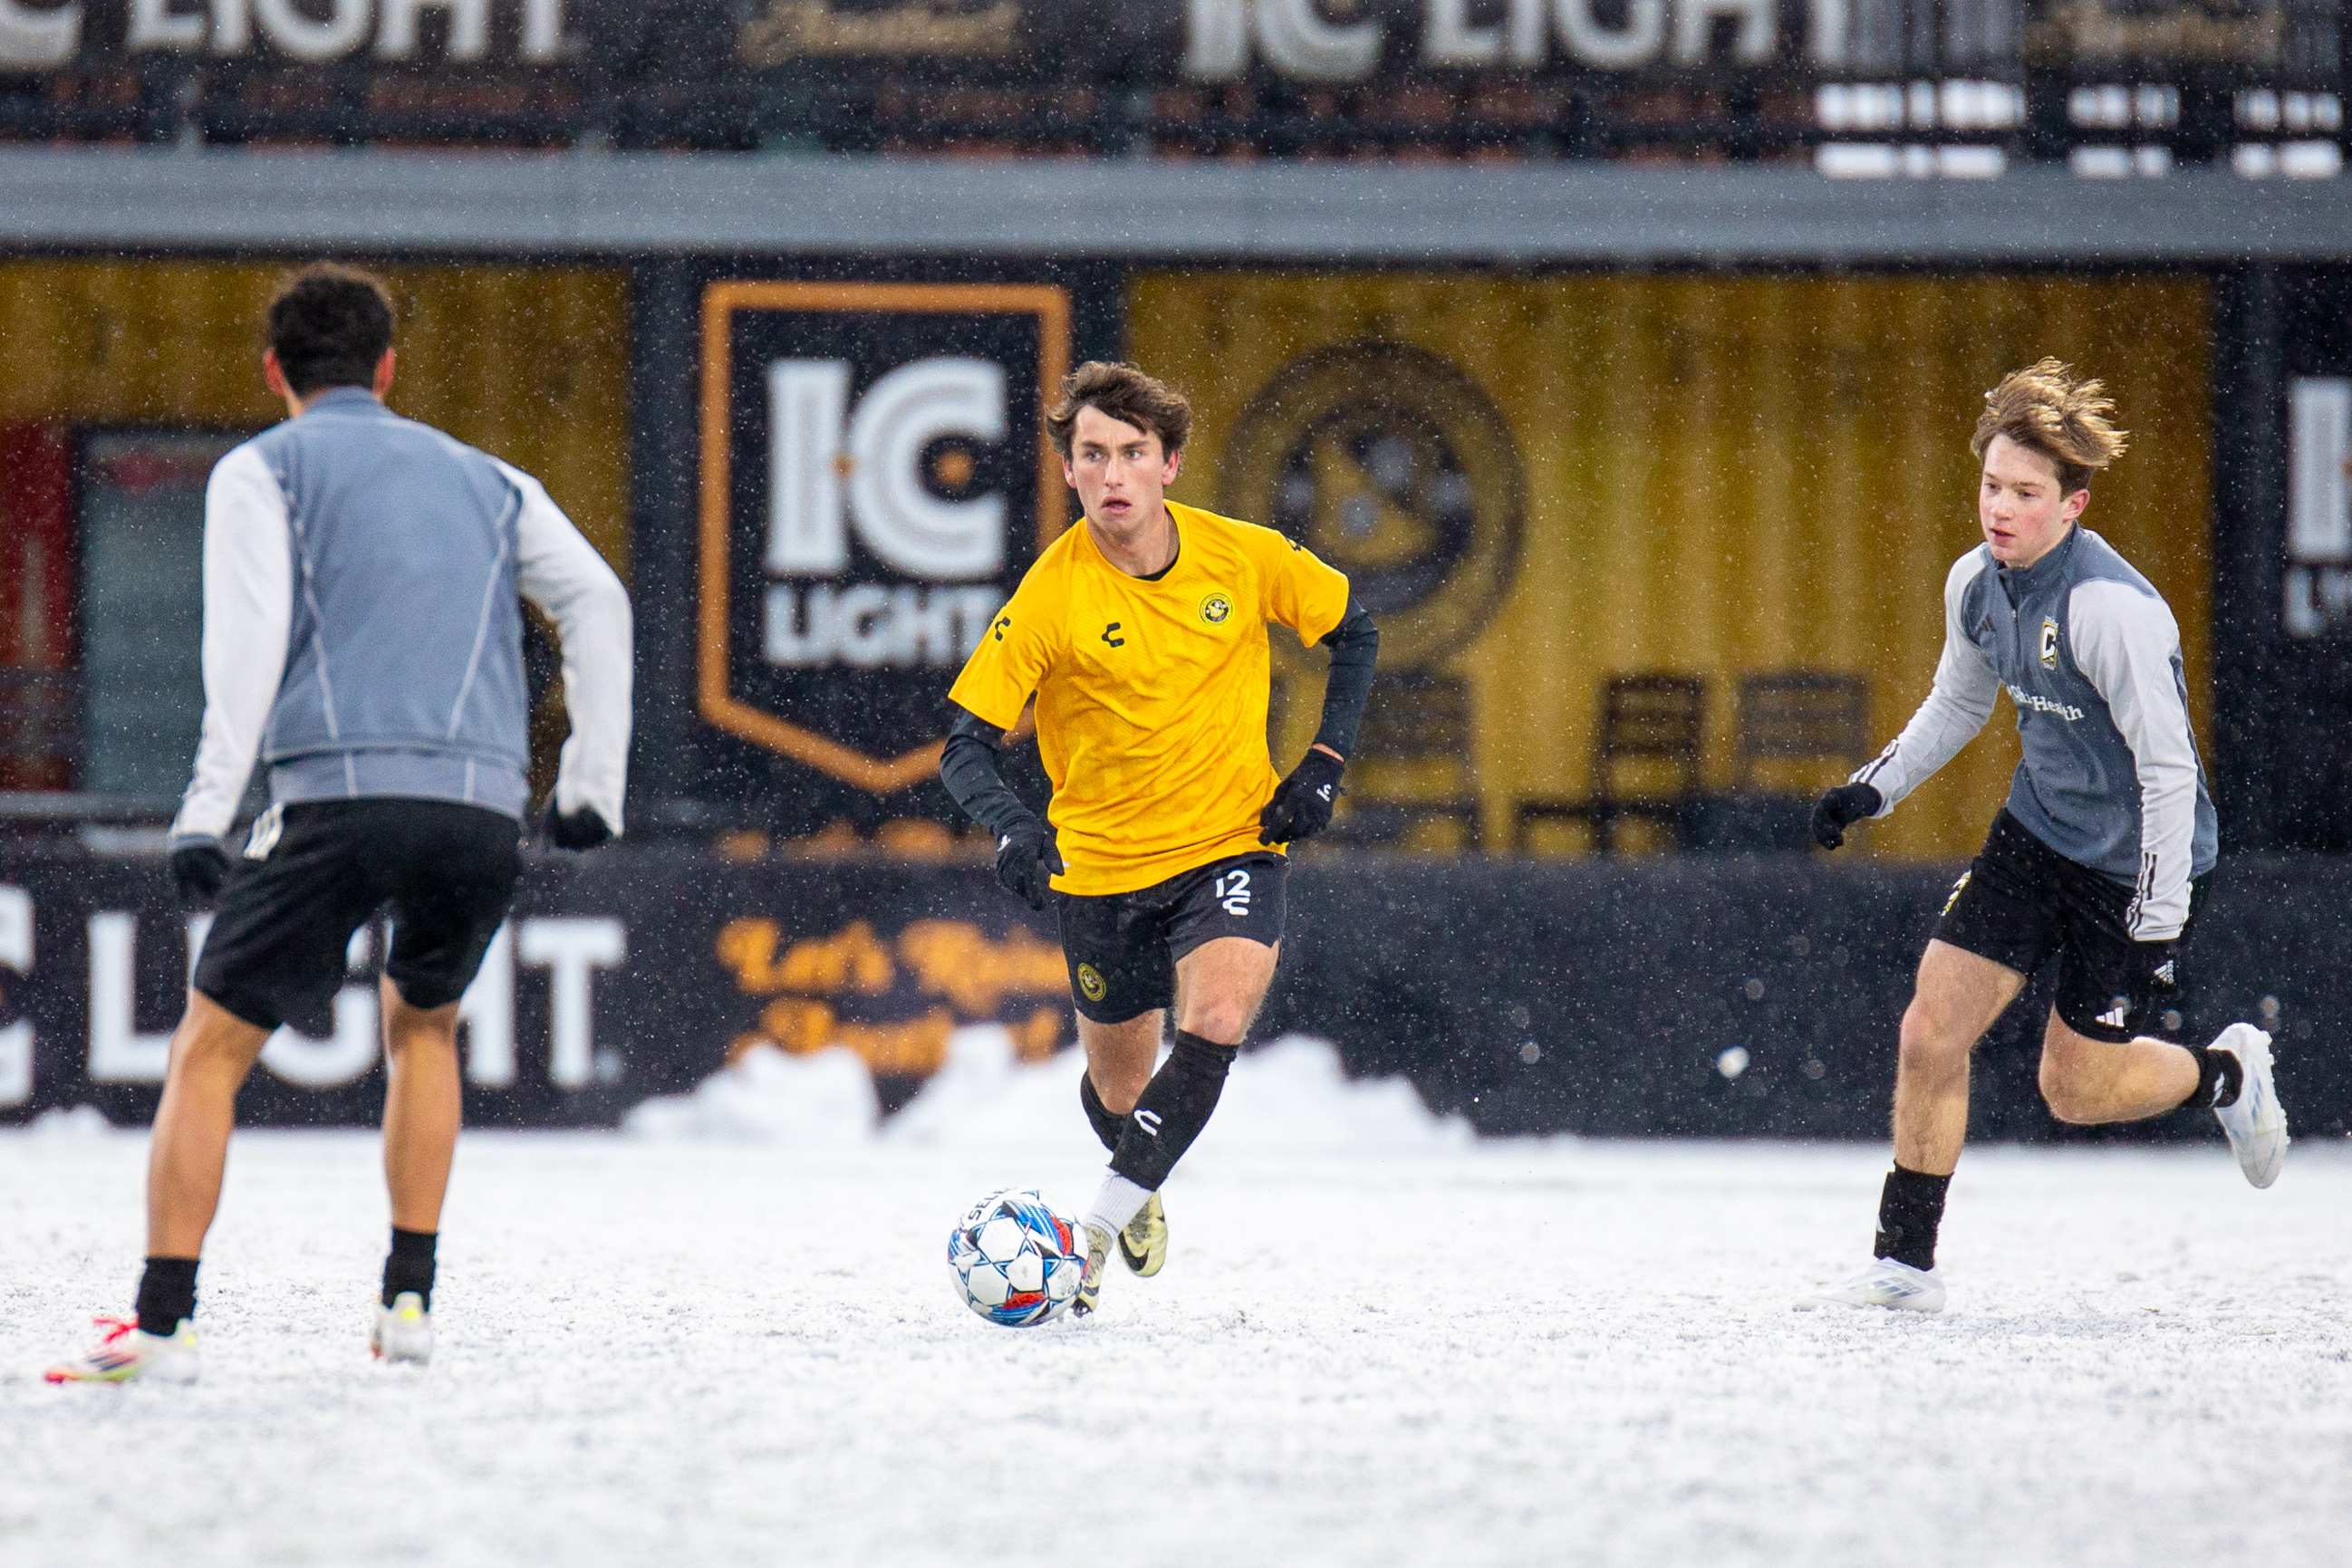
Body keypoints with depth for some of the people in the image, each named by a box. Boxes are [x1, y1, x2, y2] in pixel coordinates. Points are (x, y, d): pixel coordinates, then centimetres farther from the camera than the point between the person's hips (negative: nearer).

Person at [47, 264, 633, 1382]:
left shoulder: (262, 471, 12)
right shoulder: (482, 480, 24)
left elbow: (249, 639, -3)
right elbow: (596, 600, 13)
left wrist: (207, 811, -9)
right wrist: (595, 782, 14)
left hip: (343, 793, -4)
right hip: (486, 807, 4)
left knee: (209, 1049, 4)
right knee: (421, 1027, 29)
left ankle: (162, 1324, -8)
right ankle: (409, 1303, 20)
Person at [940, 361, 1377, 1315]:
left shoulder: (1245, 557, -9)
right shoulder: (1050, 597, -15)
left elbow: (1354, 633, 9)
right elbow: (966, 745, -14)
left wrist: (1324, 764, -1)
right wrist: (1011, 830, -34)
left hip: (1232, 845, 0)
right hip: (1102, 862, 0)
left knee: (1215, 1024, -27)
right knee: (1119, 1086, 13)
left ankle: (1097, 1230, -20)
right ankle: (1142, 1192, 49)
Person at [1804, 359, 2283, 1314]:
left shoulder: (2112, 610, -28)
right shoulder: (1976, 583, -4)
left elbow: (2169, 771, -24)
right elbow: (1958, 703, 18)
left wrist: (2158, 933, -24)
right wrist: (1872, 789, 6)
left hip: (2137, 866, -6)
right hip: (2036, 835, 6)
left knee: (2076, 1088, 3)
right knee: (1931, 1033, -5)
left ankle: (2227, 1074, 33)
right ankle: (1906, 1263, 6)